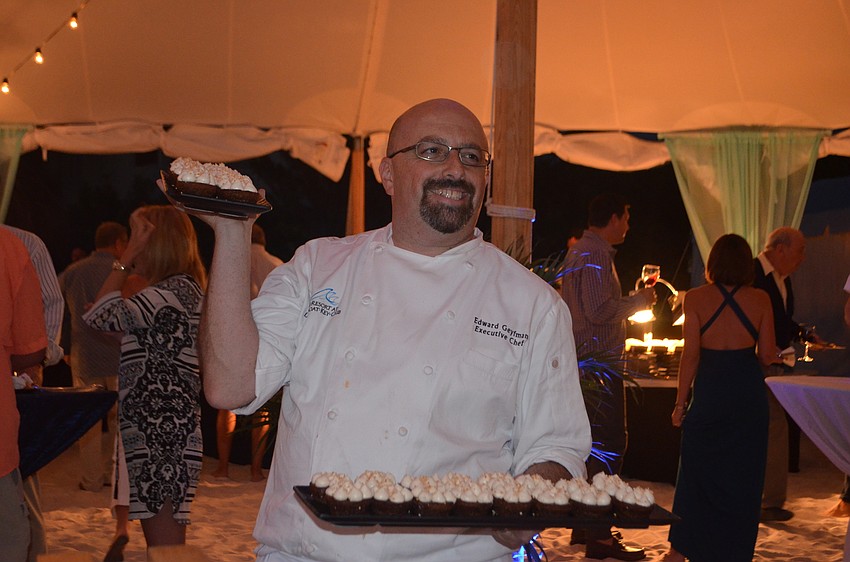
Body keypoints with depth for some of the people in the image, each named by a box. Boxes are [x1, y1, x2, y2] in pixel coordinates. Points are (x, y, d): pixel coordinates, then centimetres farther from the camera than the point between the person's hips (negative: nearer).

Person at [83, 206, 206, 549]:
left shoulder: (176, 290, -12)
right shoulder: (183, 289, 19)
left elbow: (100, 316, -18)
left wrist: (126, 259, -10)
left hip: (162, 437, -11)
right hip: (156, 434, 11)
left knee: (164, 549, -8)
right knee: (163, 547, 14)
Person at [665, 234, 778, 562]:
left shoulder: (696, 298, -4)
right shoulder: (760, 300, -1)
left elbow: (690, 354, -6)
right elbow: (767, 355, 0)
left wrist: (681, 402, 0)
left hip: (710, 388, 0)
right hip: (749, 391, 1)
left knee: (697, 471, 10)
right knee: (744, 473, 10)